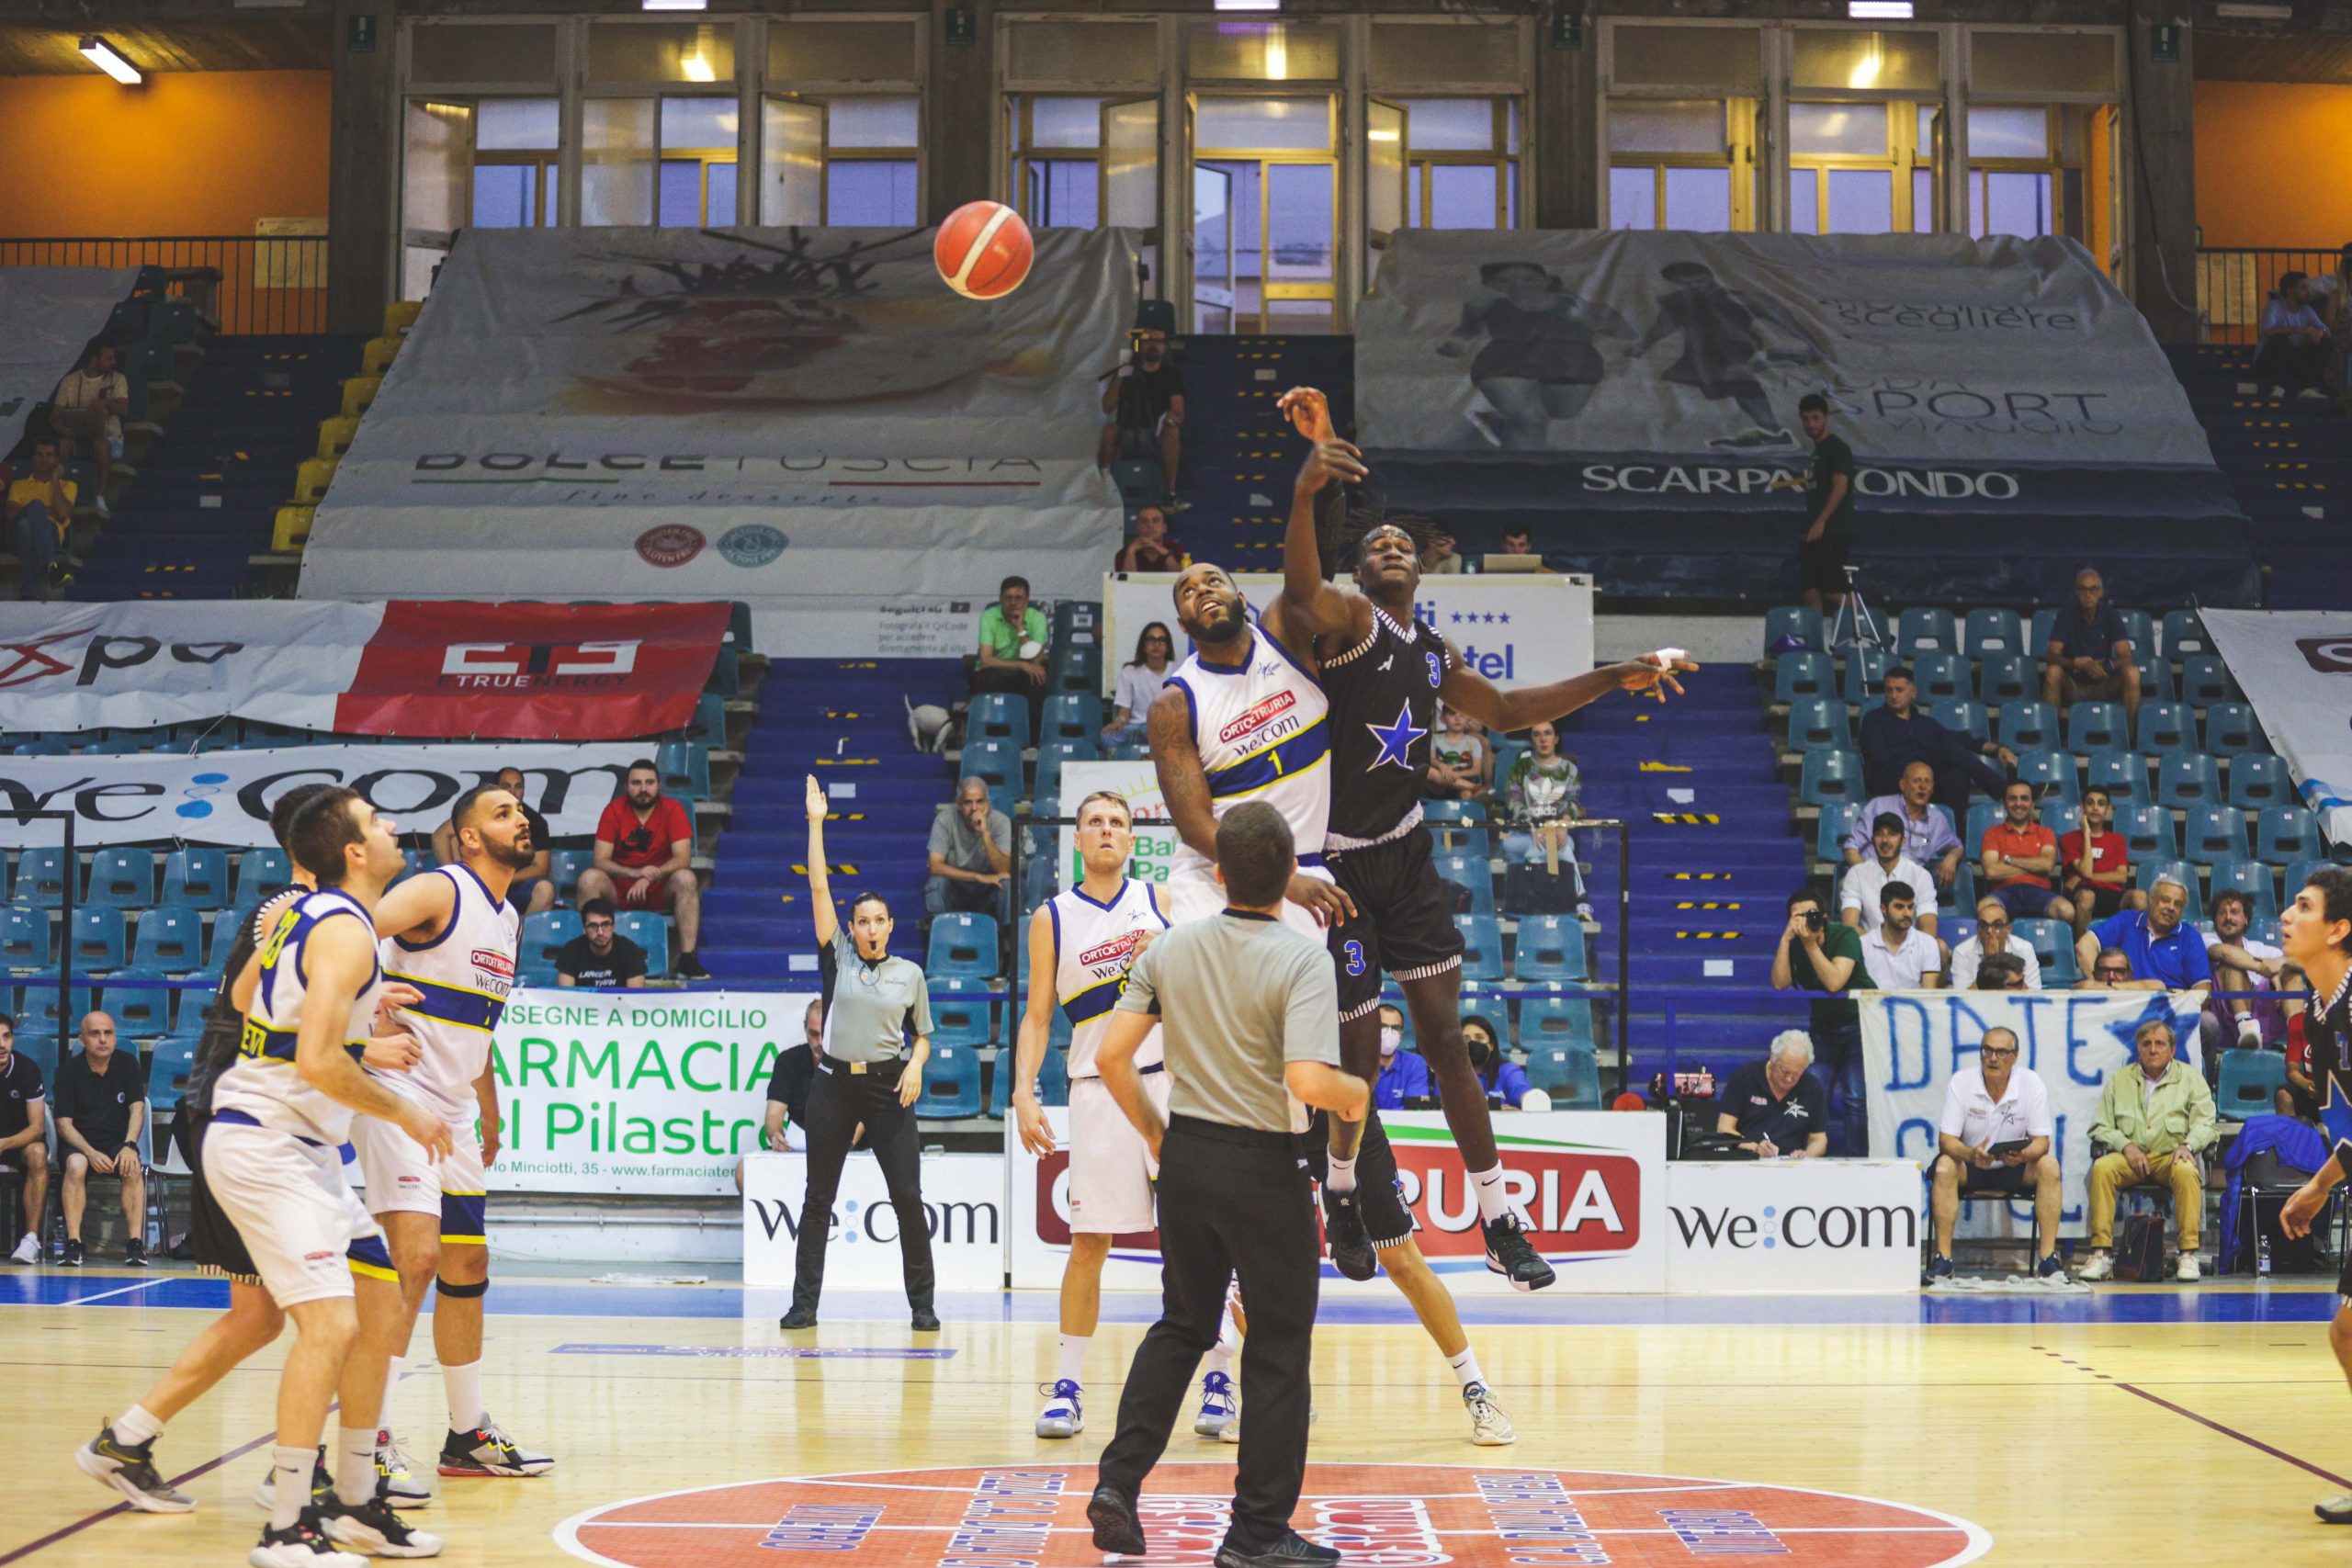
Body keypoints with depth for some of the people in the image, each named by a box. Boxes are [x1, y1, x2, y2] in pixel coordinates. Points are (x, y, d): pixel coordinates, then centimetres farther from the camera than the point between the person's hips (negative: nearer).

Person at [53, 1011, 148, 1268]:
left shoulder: (128, 1063, 2)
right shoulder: (68, 1070, -3)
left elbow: (137, 1109, -4)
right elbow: (64, 1124, -6)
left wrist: (129, 1146, -22)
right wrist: (90, 1153, -23)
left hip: (119, 1142, 1)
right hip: (79, 1143, -1)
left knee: (133, 1167, -32)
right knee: (76, 1166, -35)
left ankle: (135, 1243, -33)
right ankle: (73, 1244, -36)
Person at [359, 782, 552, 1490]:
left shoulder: (510, 923, 16)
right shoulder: (439, 892, -11)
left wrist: (490, 1113, 28)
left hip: (453, 1112, 9)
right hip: (398, 1094, -9)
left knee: (468, 1265, 13)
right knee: (415, 1254, -19)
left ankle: (469, 1436, 23)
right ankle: (370, 1436, -15)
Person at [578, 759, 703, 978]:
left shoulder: (672, 810, -7)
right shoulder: (614, 811, -5)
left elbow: (683, 859, -16)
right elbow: (600, 861, -11)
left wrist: (649, 878, -30)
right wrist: (635, 873, -28)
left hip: (661, 890, 0)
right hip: (619, 890, 0)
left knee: (686, 878, -30)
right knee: (589, 878, -28)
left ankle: (687, 959, -30)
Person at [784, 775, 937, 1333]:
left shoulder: (910, 973, 7)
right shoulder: (838, 958, 4)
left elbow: (923, 1034, 15)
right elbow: (819, 889, -1)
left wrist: (915, 1064, -7)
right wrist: (816, 823, -5)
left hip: (887, 1085, 0)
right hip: (834, 1083, 0)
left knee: (907, 1197, -5)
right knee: (818, 1198, 3)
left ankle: (922, 1305, 3)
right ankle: (804, 1303, 10)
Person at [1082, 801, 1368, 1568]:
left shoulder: (1171, 948, -1)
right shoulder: (1303, 959, -16)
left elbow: (1111, 1055, 0)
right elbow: (1309, 1082, -26)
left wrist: (1154, 1132, 14)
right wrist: (1356, 1092, -5)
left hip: (1186, 1155, 5)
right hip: (1265, 1168, -5)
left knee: (1181, 1326, 21)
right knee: (1278, 1349, 7)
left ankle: (1118, 1483, 14)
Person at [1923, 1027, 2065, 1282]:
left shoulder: (2032, 1084, -13)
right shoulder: (1961, 1082, -15)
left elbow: (2042, 1141, -13)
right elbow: (1946, 1139, -16)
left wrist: (2023, 1155, -37)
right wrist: (1971, 1155, -39)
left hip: (2016, 1168, 1)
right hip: (1970, 1165, -1)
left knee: (2049, 1166, -27)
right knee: (1944, 1168, -32)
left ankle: (2047, 1259, -23)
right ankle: (1942, 1259, -28)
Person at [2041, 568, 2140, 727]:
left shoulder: (2110, 615, -4)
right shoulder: (2066, 614, -7)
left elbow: (2126, 657, -12)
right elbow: (2052, 656, -16)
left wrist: (2108, 666, -35)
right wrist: (2080, 663, -35)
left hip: (2103, 685, 1)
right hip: (2072, 686, -1)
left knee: (2132, 672, -26)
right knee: (2053, 672, -32)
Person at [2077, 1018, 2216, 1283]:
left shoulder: (2190, 1078, 13)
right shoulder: (2119, 1080, 16)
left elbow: (2205, 1123, 3)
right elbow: (2101, 1126, 9)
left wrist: (2187, 1145, -18)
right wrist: (2126, 1146, -11)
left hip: (2171, 1156, -1)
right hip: (2129, 1157, 1)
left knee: (2186, 1171, -36)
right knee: (2102, 1167, -31)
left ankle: (2189, 1254, -31)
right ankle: (2101, 1254, -31)